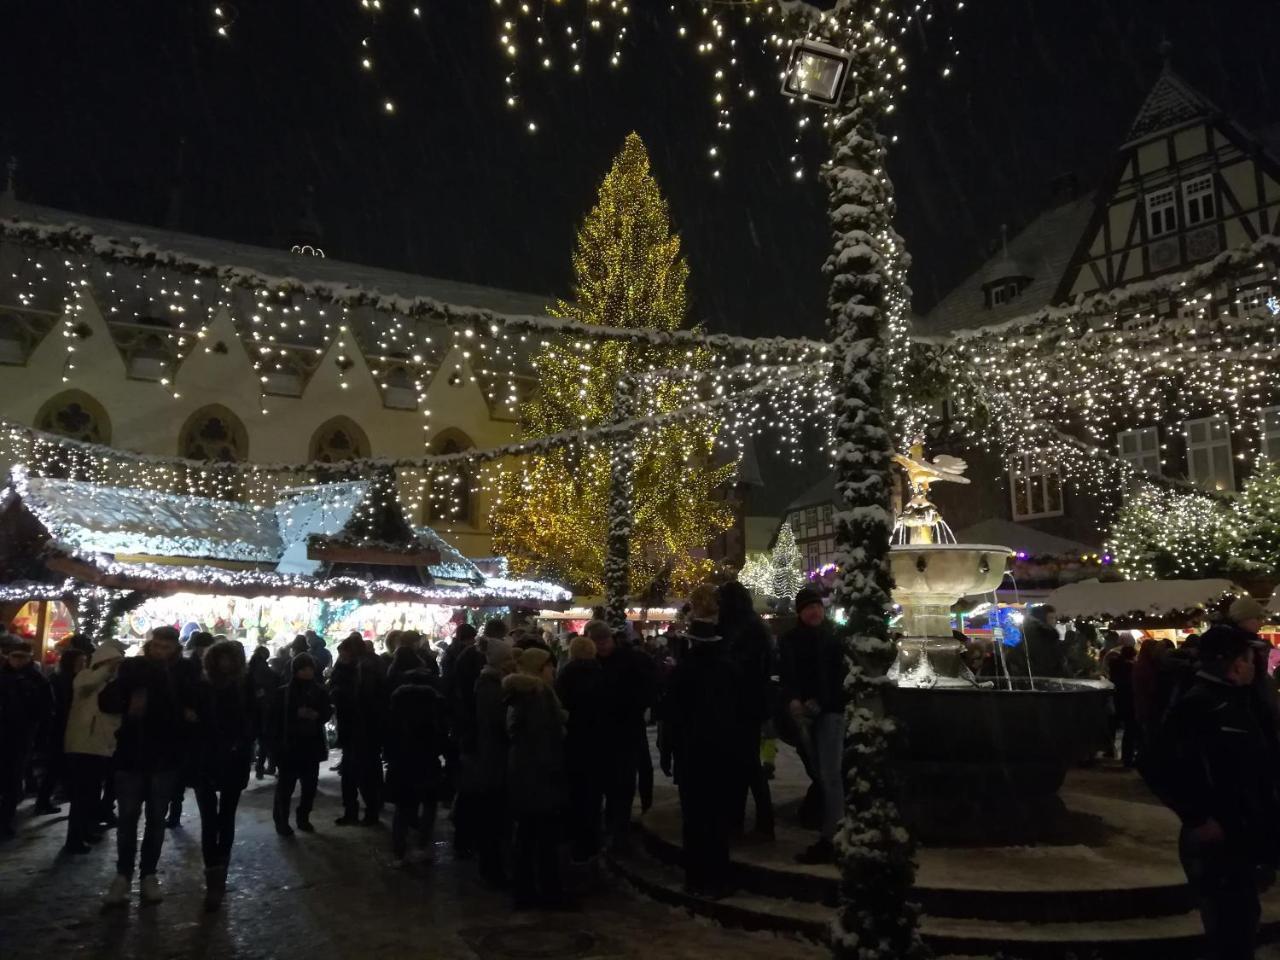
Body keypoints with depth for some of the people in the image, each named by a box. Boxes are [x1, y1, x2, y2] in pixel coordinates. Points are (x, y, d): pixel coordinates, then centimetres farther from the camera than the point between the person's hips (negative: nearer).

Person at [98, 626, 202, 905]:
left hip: (166, 758, 0)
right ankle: (123, 875, 17)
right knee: (127, 818, 5)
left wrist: (191, 716, -18)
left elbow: (197, 708, 3)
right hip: (132, 755, 0)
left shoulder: (183, 675, -3)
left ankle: (149, 875, 18)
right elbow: (105, 702, -6)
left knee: (156, 819, 8)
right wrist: (127, 706, -24)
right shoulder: (133, 668, -3)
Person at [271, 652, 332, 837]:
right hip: (289, 745, -3)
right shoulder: (283, 692, -5)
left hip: (312, 745, 3)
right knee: (285, 786, 1)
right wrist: (276, 742, -12)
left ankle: (303, 818, 25)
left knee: (310, 786, 9)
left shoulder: (320, 691, 4)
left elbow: (327, 712, 8)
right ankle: (281, 821, 16)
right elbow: (276, 718, -6)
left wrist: (317, 715, -13)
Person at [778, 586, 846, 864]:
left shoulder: (834, 638, -2)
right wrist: (793, 701, -16)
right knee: (821, 776, 10)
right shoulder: (789, 641, 8)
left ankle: (828, 841, -11)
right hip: (805, 715, 4)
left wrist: (818, 703, -15)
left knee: (831, 776, -9)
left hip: (830, 711, -4)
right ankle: (832, 832, 18)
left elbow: (840, 676, -6)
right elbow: (785, 676, 3)